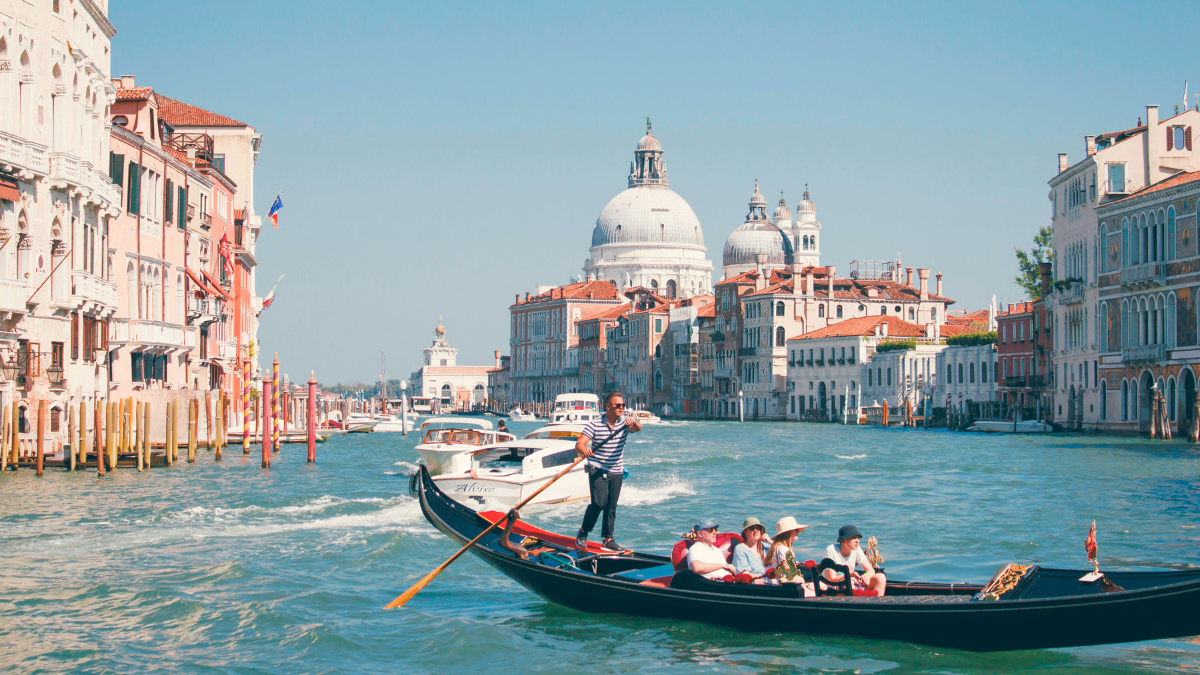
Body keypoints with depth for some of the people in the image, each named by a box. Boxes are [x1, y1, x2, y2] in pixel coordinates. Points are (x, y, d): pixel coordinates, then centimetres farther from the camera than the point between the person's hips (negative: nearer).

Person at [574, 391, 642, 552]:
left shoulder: (624, 422, -1)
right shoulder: (594, 425, -11)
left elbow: (638, 428, -20)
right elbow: (579, 444, -18)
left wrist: (633, 423, -44)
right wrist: (583, 450, -41)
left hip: (616, 472, 4)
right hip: (597, 470, -4)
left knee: (612, 506, 7)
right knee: (600, 502, -16)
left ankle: (608, 539, 15)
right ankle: (583, 533, 3)